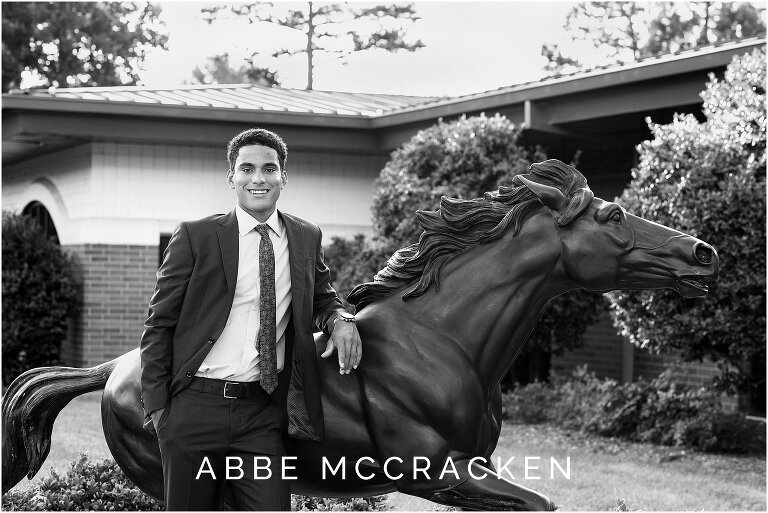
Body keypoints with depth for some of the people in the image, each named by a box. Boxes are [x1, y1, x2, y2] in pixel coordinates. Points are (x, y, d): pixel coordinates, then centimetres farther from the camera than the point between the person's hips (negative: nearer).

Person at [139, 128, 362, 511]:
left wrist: (339, 319, 1)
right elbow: (159, 324, 1)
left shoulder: (306, 238, 9)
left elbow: (321, 298, 26)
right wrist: (156, 406, -5)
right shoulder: (195, 236, -1)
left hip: (263, 413, 2)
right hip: (195, 408, -2)